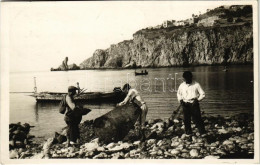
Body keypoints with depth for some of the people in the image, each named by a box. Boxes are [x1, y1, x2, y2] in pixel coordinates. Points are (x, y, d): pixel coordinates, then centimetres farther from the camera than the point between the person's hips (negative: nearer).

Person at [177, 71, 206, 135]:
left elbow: (202, 94, 2)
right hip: (185, 105, 3)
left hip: (194, 104, -3)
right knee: (186, 120, 4)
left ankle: (203, 134, 2)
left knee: (197, 119, -5)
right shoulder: (182, 85, 7)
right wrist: (180, 100, 6)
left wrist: (197, 99, -13)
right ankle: (188, 134, 14)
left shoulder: (196, 84, -2)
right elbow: (178, 94, 24)